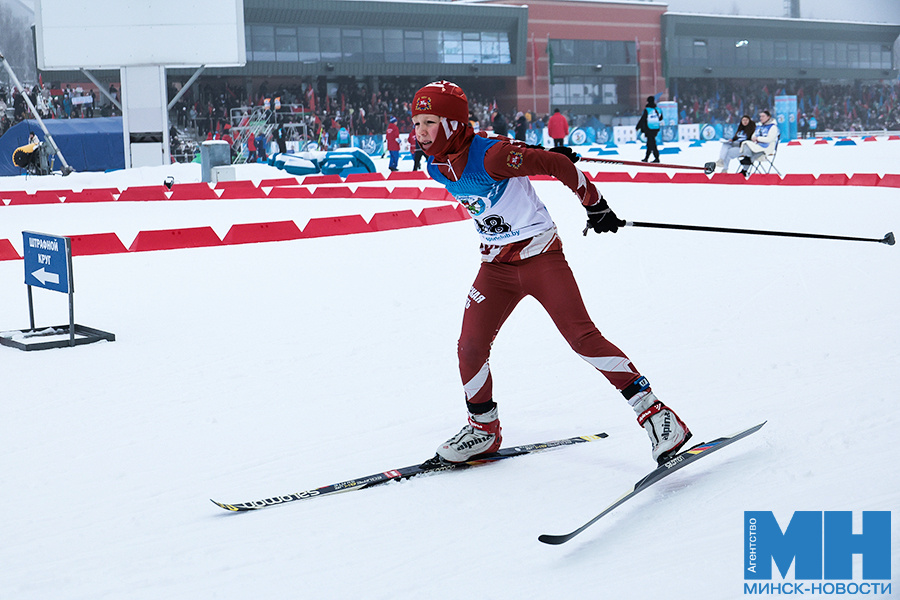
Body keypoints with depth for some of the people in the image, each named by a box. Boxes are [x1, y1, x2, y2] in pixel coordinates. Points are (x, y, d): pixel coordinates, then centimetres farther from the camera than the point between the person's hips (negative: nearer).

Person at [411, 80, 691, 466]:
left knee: (582, 337, -15)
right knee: (470, 347, 1)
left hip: (539, 255, -7)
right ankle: (483, 430, 23)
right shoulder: (437, 168, 0)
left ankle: (655, 414, -10)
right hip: (495, 264, 7)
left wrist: (594, 204, -5)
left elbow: (559, 164, -15)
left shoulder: (491, 155, -24)